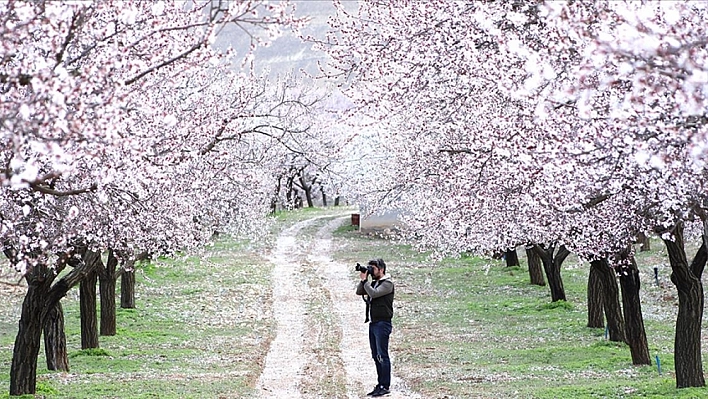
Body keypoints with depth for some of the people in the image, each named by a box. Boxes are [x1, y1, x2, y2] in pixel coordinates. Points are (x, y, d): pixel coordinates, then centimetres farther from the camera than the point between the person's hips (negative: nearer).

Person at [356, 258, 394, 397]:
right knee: (376, 356, 10)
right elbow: (359, 292, 14)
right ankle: (380, 384, 15)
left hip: (382, 323, -9)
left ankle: (385, 387, -7)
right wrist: (363, 280, 1)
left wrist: (365, 280, -10)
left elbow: (374, 293, -20)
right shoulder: (373, 283, 16)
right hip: (373, 323, 9)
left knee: (382, 356, -9)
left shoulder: (387, 283, -8)